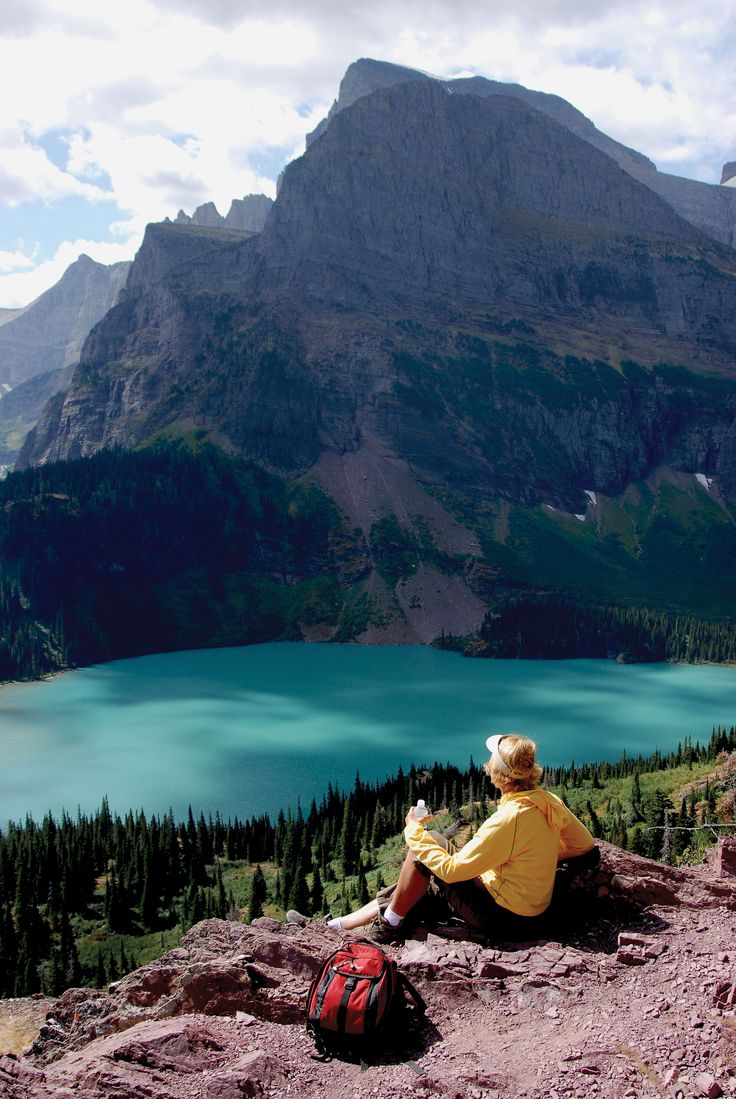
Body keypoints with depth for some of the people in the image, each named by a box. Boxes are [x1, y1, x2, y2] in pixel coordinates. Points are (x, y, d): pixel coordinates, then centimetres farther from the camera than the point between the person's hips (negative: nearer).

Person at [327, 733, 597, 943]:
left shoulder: (508, 819, -29)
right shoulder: (549, 801, -7)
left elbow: (452, 869, -24)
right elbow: (587, 847, 8)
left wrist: (415, 832, -11)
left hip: (502, 919, -8)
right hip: (532, 913, 8)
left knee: (427, 846, -3)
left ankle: (389, 924, 11)